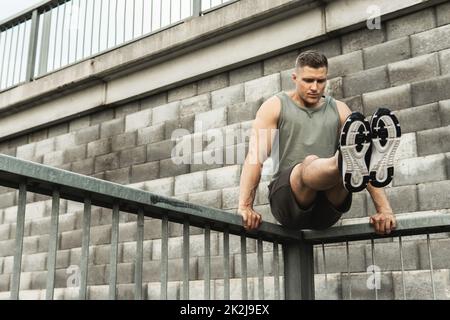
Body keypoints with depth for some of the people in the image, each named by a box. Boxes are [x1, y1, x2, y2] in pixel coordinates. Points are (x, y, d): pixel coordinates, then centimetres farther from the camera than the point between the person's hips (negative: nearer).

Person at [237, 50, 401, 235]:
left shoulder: (339, 110, 14)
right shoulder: (275, 106, 7)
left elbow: (362, 150, 4)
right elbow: (255, 157, -4)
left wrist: (384, 209, -7)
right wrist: (244, 206, -18)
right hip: (287, 201, -2)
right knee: (310, 163, -36)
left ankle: (349, 168, -62)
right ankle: (347, 164, -67)